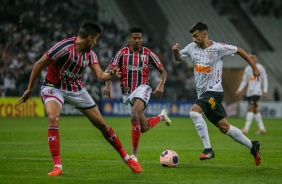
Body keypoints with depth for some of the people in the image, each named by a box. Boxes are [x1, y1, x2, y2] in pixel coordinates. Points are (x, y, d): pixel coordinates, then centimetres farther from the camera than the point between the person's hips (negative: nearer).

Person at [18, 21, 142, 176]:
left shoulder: (90, 54, -3)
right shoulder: (65, 47, -25)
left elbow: (100, 75, -7)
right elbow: (39, 65, -19)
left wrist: (110, 75, -31)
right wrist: (30, 89, -14)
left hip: (76, 88, 6)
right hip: (53, 87, -6)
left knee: (101, 123, 4)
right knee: (53, 118, -33)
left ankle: (126, 158, 19)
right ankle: (57, 166, -29)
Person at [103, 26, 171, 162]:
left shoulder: (148, 53, 1)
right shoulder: (123, 52, 1)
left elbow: (163, 71, 7)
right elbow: (110, 69, -2)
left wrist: (161, 86, -9)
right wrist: (107, 85, -18)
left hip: (142, 88, -2)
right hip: (127, 92, 3)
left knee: (135, 117, -29)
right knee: (144, 127, 4)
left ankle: (134, 154, -22)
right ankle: (162, 116, 39)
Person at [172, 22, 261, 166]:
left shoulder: (218, 48, -10)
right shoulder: (192, 47, 6)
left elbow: (239, 50, 2)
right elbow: (178, 58, 20)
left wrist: (254, 67, 6)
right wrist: (175, 51, -3)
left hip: (213, 91, -7)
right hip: (203, 93, 7)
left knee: (194, 112, -28)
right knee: (224, 127, 8)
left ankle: (208, 149, -24)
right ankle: (252, 146, 21)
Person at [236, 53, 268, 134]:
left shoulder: (260, 67, -1)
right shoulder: (247, 68, 15)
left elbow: (265, 80, 0)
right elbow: (244, 80, 19)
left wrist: (265, 92, -6)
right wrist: (239, 90, 7)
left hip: (257, 92, -6)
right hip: (249, 92, 6)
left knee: (250, 108, -16)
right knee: (255, 110, 7)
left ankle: (246, 128, -20)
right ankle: (262, 128, 15)